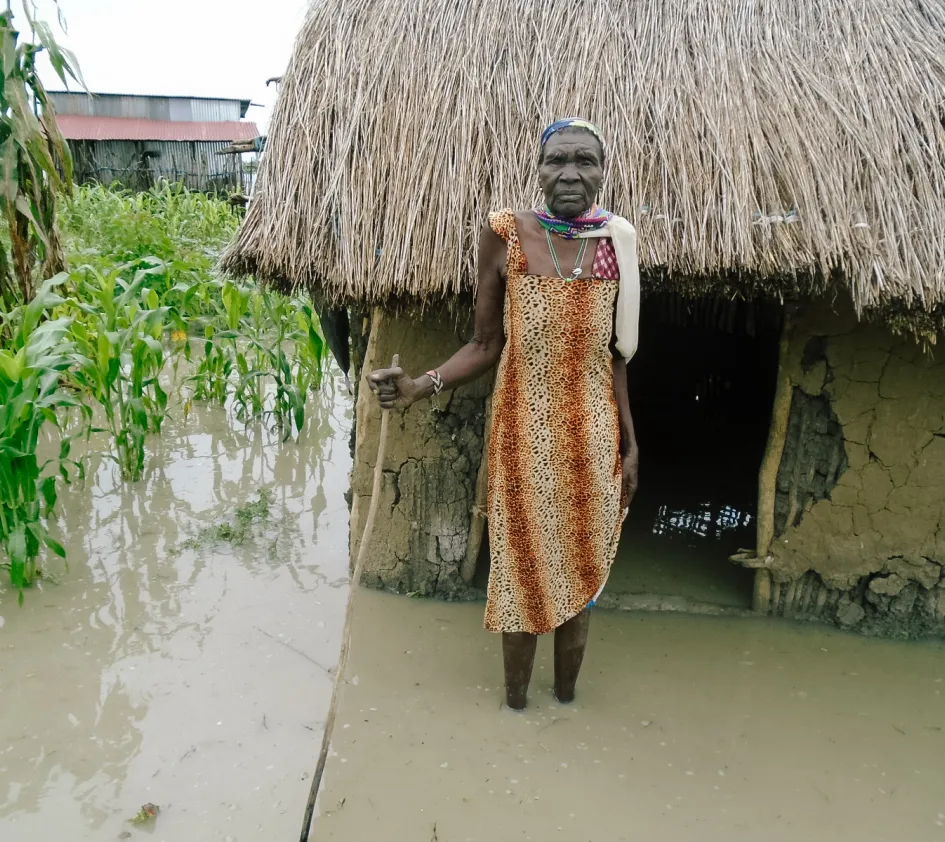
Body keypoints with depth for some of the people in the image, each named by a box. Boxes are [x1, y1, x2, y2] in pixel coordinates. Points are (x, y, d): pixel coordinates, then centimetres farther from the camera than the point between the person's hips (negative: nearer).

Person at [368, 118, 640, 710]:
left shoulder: (617, 243, 1)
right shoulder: (506, 235, -7)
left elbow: (615, 357, 6)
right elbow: (485, 345, -3)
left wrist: (630, 444, 7)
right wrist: (421, 386, -18)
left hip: (593, 440, 3)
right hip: (525, 438, -2)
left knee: (583, 568, 15)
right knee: (523, 567, 10)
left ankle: (566, 690, 39)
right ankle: (516, 695, 34)